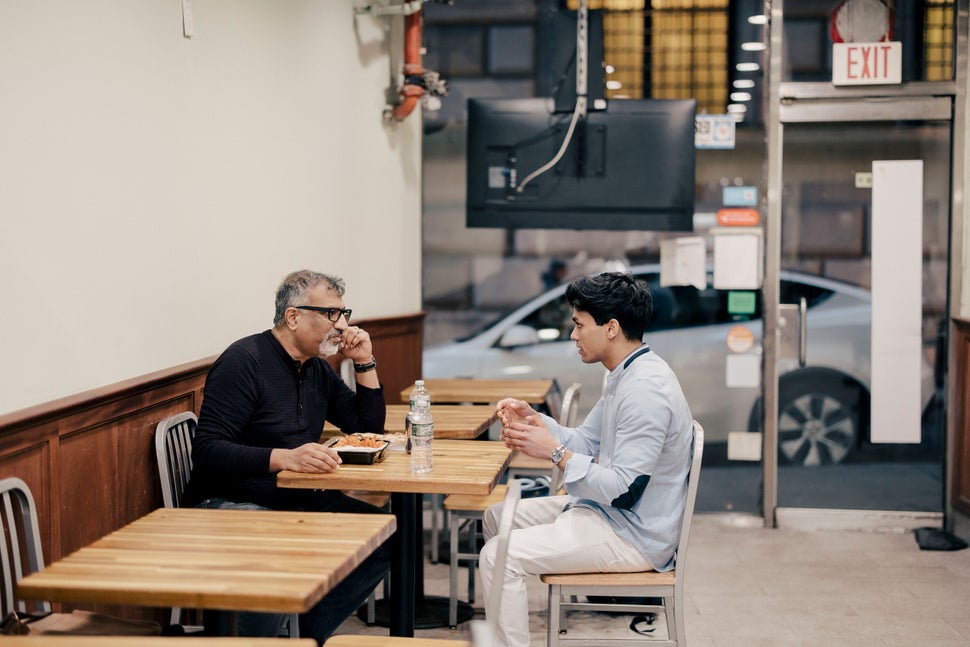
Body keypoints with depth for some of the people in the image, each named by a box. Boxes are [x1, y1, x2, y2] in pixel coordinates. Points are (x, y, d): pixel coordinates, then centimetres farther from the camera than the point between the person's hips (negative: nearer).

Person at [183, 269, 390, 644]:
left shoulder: (318, 369, 11)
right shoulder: (244, 360, -14)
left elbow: (369, 427, 17)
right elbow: (207, 451, -22)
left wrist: (364, 362, 3)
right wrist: (285, 457, -34)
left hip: (297, 501, 8)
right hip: (229, 502, -8)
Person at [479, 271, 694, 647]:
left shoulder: (645, 390, -25)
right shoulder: (627, 376, 8)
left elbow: (625, 491, -27)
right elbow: (587, 442, 14)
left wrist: (556, 454, -24)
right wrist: (532, 419, 1)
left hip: (632, 534, -11)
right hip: (607, 510, 11)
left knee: (499, 556, -20)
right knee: (496, 517, 17)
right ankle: (500, 615, 29)